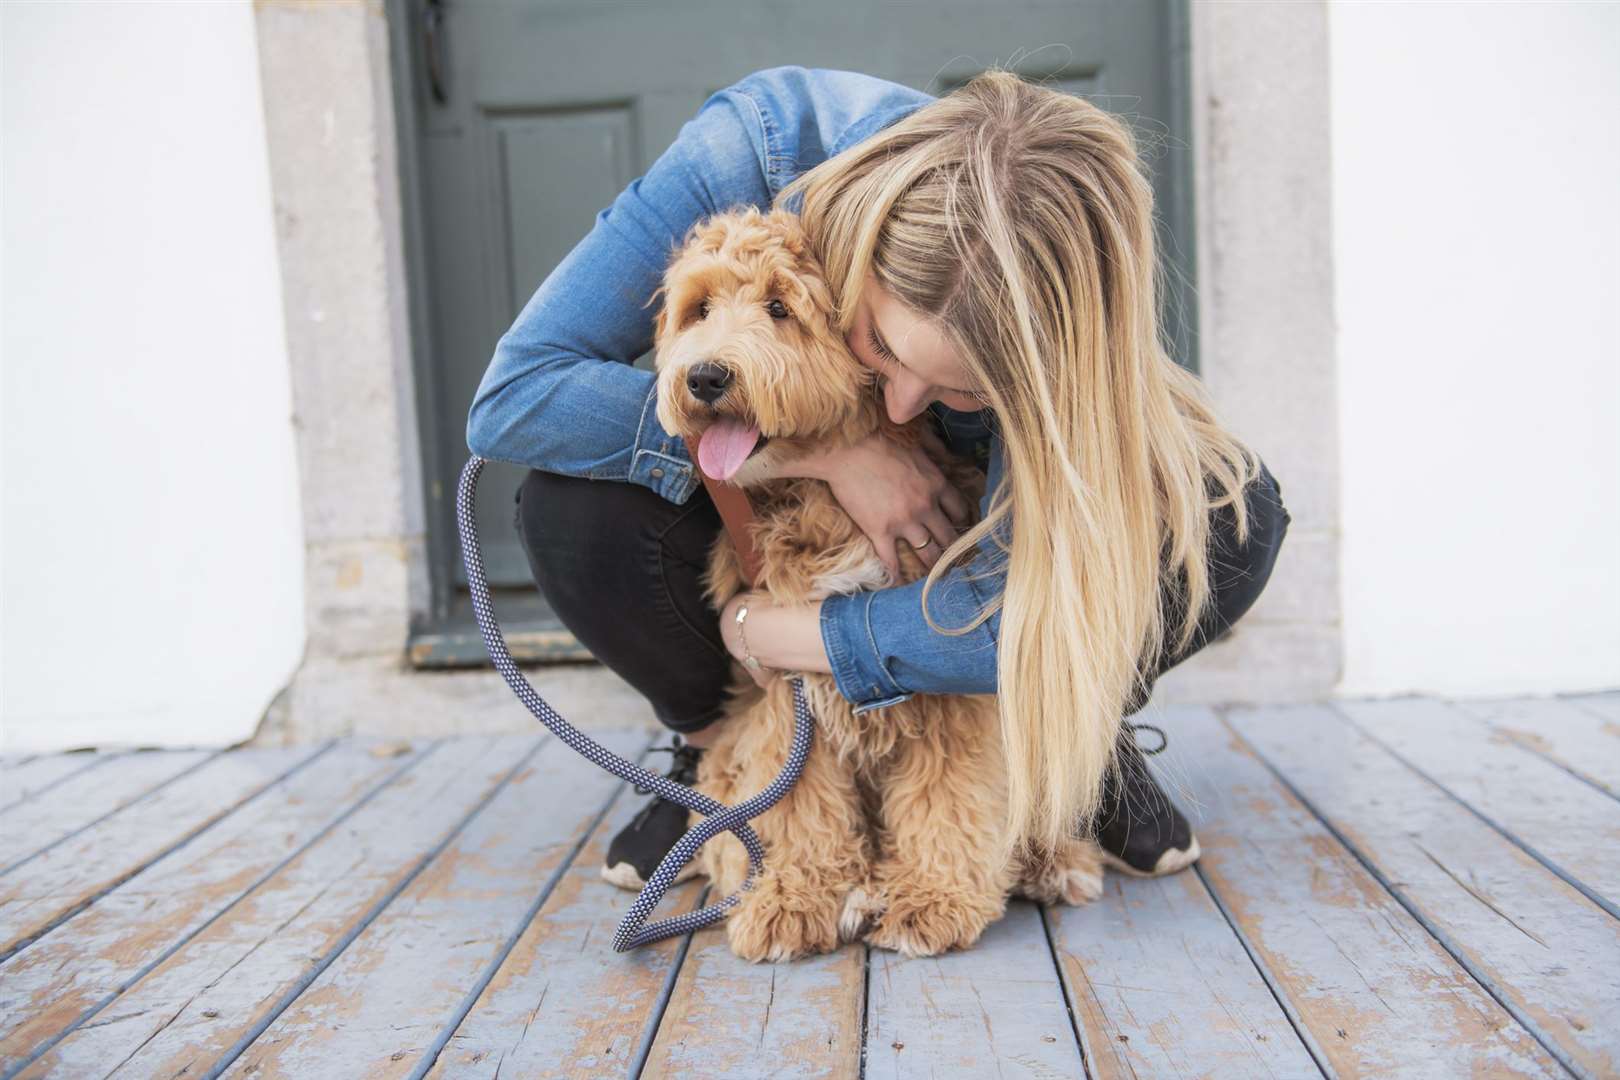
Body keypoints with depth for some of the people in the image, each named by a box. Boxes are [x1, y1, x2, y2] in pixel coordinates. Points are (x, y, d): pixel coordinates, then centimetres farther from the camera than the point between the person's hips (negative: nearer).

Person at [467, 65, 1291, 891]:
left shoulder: (1059, 320, -35)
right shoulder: (759, 148, -35)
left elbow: (1025, 615, -37)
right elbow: (514, 396, -37)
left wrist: (756, 628, -33)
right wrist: (826, 451, -41)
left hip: (958, 506, 0)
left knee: (1229, 519, -28)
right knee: (569, 508, -31)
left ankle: (1077, 738, 2)